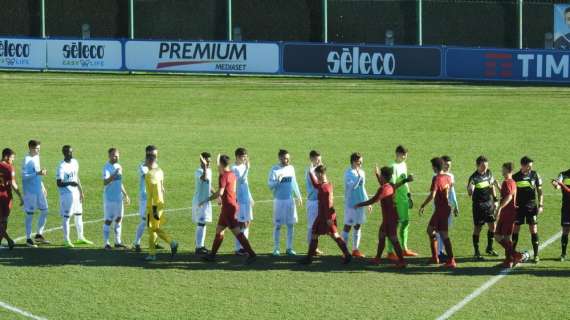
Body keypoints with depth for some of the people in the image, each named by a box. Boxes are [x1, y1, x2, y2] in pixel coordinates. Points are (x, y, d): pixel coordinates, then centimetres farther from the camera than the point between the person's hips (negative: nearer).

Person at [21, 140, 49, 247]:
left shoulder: (37, 157, 10)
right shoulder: (27, 160, -15)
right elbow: (24, 176, -21)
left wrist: (43, 187, 22)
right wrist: (38, 173, -28)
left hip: (39, 190, 8)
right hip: (30, 191, -8)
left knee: (44, 211, 9)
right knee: (30, 214, -1)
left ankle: (39, 235, 21)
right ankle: (28, 238, 7)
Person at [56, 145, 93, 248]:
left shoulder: (75, 162, 6)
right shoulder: (62, 167, -18)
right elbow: (59, 183, -20)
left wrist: (81, 192, 17)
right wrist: (69, 183, -37)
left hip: (75, 193, 8)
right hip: (66, 194, -8)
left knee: (79, 215, 15)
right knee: (66, 217, -1)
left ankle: (81, 237, 26)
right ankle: (66, 240, 6)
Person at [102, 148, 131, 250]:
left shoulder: (118, 167, 12)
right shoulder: (107, 168, -12)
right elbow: (105, 182, -27)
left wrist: (125, 195, 23)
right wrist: (115, 174, -37)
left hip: (119, 198, 8)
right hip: (109, 198, -8)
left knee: (119, 219, 10)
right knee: (108, 220, -3)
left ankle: (117, 242, 18)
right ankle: (106, 243, 1)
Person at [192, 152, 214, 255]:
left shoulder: (209, 170, 12)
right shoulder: (199, 172, -16)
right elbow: (204, 178, -40)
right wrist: (204, 166, -38)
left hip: (206, 201, 9)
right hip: (199, 201, -9)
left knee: (203, 223, 14)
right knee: (201, 223, -10)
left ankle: (201, 245, 21)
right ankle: (199, 247, -9)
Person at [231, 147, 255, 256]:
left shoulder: (243, 167, 14)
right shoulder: (234, 168, -12)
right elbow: (240, 181, -26)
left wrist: (251, 198, 23)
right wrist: (247, 168, -28)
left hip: (247, 199, 8)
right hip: (240, 199, -8)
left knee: (247, 223, 9)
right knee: (241, 223, -7)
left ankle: (243, 247, 14)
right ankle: (238, 248, -3)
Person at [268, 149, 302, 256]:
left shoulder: (291, 168, 7)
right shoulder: (274, 170, -8)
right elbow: (270, 185, -12)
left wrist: (298, 196, 18)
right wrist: (278, 180, -30)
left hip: (290, 199, 5)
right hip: (279, 200, -5)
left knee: (291, 224, 5)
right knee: (277, 225, 0)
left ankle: (289, 248, 13)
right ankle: (276, 249, 6)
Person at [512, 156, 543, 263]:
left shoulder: (534, 175, 0)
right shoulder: (515, 177, -1)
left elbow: (539, 191, 5)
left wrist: (541, 205, -2)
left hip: (531, 207, 0)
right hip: (519, 207, 0)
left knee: (534, 230, -3)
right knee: (515, 230, 2)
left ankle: (536, 255, 4)